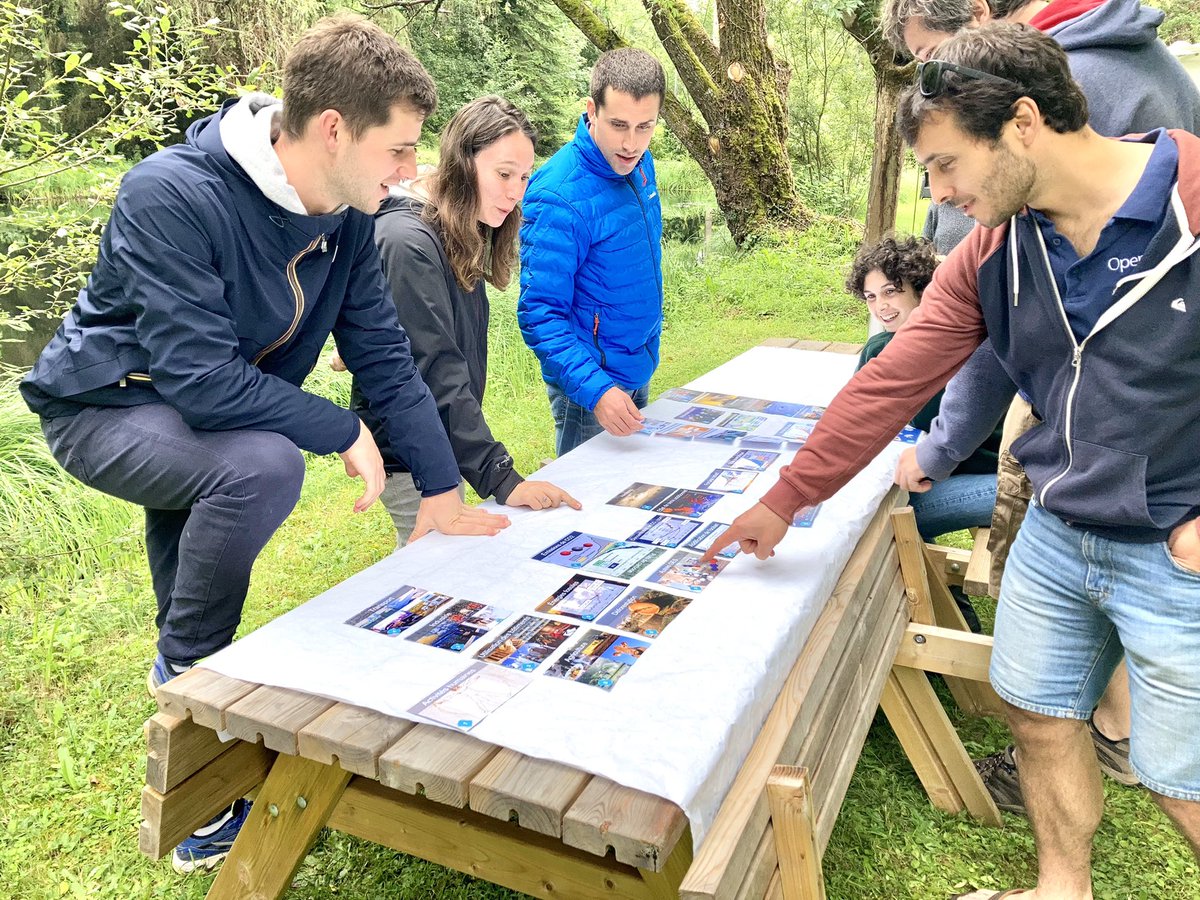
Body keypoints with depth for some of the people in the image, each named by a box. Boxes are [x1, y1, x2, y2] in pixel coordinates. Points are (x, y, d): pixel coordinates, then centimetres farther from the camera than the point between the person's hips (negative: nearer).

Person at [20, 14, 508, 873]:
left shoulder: (345, 215, -10)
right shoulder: (172, 195, -31)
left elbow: (383, 352, -6)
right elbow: (201, 380, -35)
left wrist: (442, 489, -9)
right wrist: (345, 432, -26)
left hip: (206, 413, 7)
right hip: (107, 406, -7)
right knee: (261, 466, -32)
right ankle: (188, 677, -9)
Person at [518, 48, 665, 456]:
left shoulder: (639, 163, -1)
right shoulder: (560, 196, -26)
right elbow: (540, 311, -26)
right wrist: (594, 388, -37)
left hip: (639, 372, 8)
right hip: (589, 385, -8)